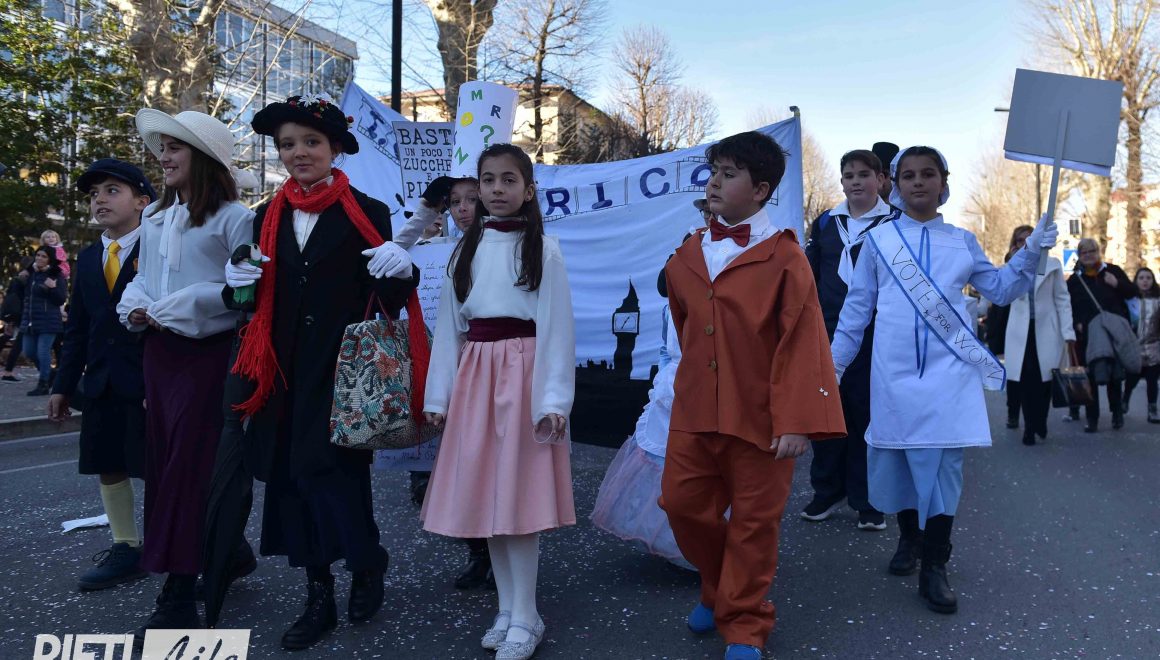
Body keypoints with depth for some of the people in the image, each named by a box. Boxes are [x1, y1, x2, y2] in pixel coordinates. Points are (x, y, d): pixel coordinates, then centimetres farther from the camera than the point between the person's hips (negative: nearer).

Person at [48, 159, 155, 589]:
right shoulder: (87, 259, 14)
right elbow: (77, 328, 15)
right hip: (102, 386, 7)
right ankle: (125, 550, 25)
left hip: (151, 384, -7)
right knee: (108, 468, 12)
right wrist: (64, 385, 12)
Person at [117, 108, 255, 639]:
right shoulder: (154, 215, 15)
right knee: (163, 458, 11)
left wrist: (178, 308, -18)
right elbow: (140, 278, 18)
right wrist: (135, 306, -4)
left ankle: (179, 596, 4)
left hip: (208, 352, -8)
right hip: (159, 351, 8)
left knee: (188, 462, -5)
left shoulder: (232, 217, -8)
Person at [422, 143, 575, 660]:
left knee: (518, 494, -5)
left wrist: (553, 399, -14)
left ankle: (525, 619, 8)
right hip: (475, 374, 5)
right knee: (483, 493, 6)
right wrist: (438, 394, 7)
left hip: (523, 370, -5)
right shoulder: (466, 248, 12)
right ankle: (507, 608, 20)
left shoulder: (543, 249, -1)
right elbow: (449, 324, 11)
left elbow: (557, 327, -6)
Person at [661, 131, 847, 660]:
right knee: (682, 504, 12)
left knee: (754, 522, 8)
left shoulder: (783, 256, -11)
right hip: (694, 412, 5)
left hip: (759, 417, -5)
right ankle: (718, 586, 39)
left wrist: (796, 421, -19)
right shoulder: (686, 256, 7)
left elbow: (804, 342, -14)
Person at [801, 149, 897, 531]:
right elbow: (808, 277, 15)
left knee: (866, 414, 2)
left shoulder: (894, 224, 1)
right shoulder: (825, 224, 13)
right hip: (826, 335, 4)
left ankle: (868, 500, 15)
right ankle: (827, 491, 22)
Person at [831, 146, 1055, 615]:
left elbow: (1000, 290, 15)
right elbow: (857, 307, 8)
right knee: (897, 456, 6)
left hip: (948, 370, 0)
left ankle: (934, 567, 4)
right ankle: (909, 538, 30)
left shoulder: (962, 241, 10)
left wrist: (1031, 252, 0)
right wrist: (835, 362, 7)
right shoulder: (879, 240, 6)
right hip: (894, 370, 0)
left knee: (943, 461, -5)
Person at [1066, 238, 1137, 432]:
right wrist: (1076, 323, -11)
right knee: (1091, 377, 0)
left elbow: (1133, 292, 5)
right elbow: (1067, 307, 5)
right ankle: (1092, 418, 6)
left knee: (1115, 375, 8)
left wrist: (1117, 284, -13)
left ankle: (1117, 413, 24)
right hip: (1087, 336, 0)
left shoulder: (1113, 271, 4)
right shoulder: (1074, 280, 5)